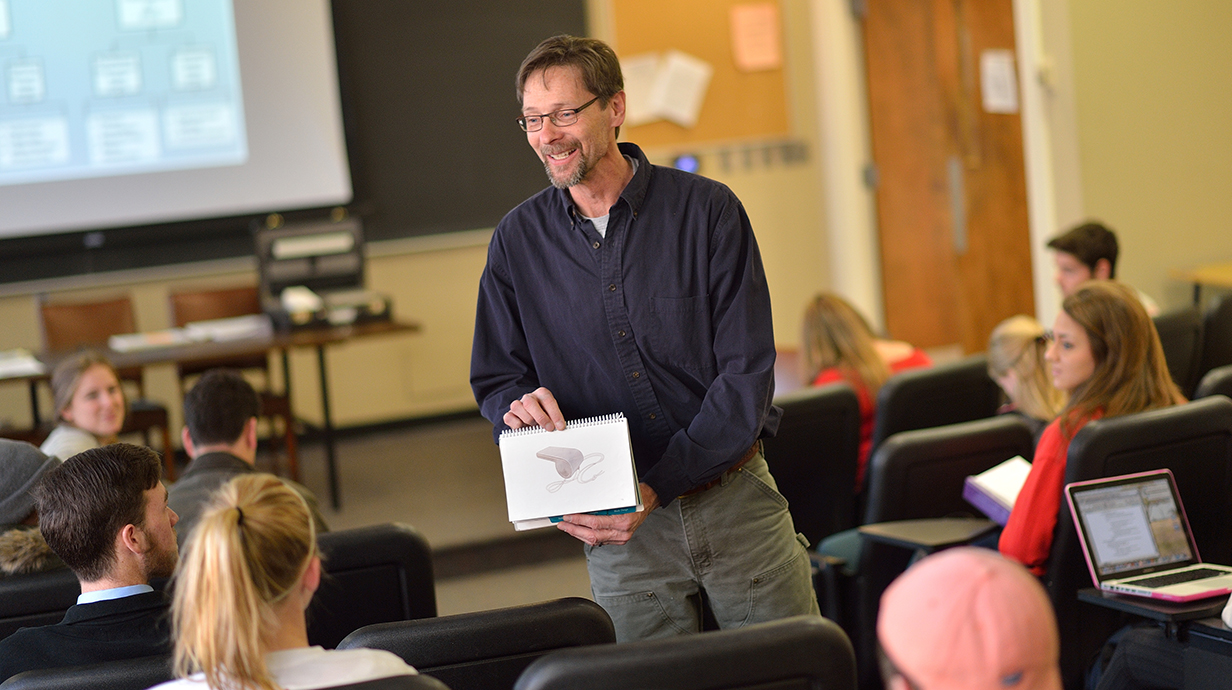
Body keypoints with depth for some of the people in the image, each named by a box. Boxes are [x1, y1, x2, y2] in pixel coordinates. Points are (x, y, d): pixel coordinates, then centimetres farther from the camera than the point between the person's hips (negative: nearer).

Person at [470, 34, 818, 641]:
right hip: (620, 530, 1)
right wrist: (521, 405, -17)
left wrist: (656, 488, -19)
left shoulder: (707, 210, -6)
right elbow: (495, 380, 10)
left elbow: (747, 373, -10)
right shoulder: (517, 240, 2)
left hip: (735, 498, -1)